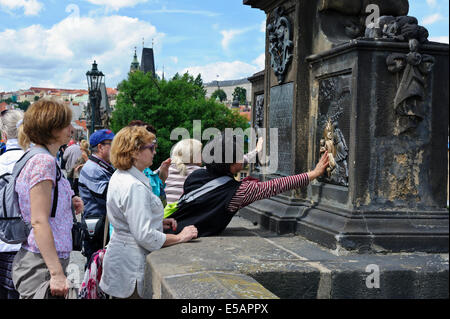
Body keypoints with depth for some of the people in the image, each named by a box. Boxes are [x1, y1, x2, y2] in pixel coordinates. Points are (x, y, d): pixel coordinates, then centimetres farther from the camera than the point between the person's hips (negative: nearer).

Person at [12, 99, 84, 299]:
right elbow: (39, 222, -21)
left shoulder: (35, 158, 14)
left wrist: (69, 204, 8)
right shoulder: (44, 161, -15)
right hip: (41, 266, -10)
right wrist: (57, 273, -23)